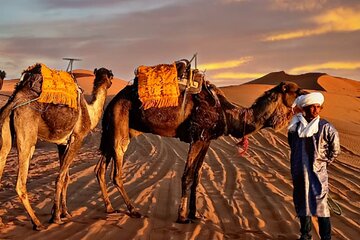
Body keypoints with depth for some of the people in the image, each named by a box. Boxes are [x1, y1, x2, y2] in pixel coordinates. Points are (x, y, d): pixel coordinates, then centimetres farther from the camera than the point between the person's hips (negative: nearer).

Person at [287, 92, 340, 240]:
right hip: (299, 173, 4)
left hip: (317, 173, -4)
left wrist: (324, 163, 2)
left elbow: (335, 149, 2)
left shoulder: (325, 127, -8)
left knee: (320, 206, -8)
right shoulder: (295, 126, 1)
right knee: (301, 204, 14)